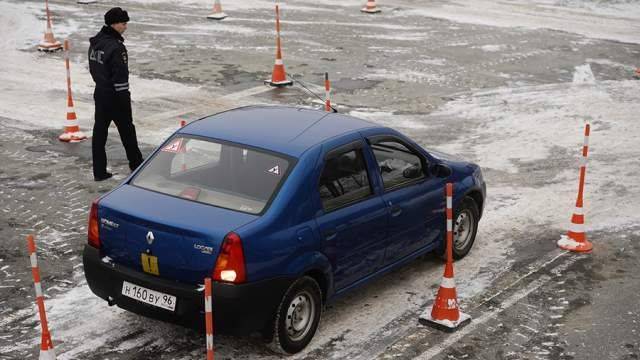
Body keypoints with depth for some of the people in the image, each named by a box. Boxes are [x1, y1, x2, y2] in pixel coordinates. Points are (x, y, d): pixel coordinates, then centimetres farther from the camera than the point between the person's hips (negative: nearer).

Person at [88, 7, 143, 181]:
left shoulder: (95, 43, 5)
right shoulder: (116, 47, -22)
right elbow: (120, 76, -22)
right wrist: (125, 96, -15)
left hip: (100, 94, 8)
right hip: (115, 96, -8)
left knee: (99, 131, 9)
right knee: (127, 130, 10)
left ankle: (99, 171, 11)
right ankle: (136, 164, 26)